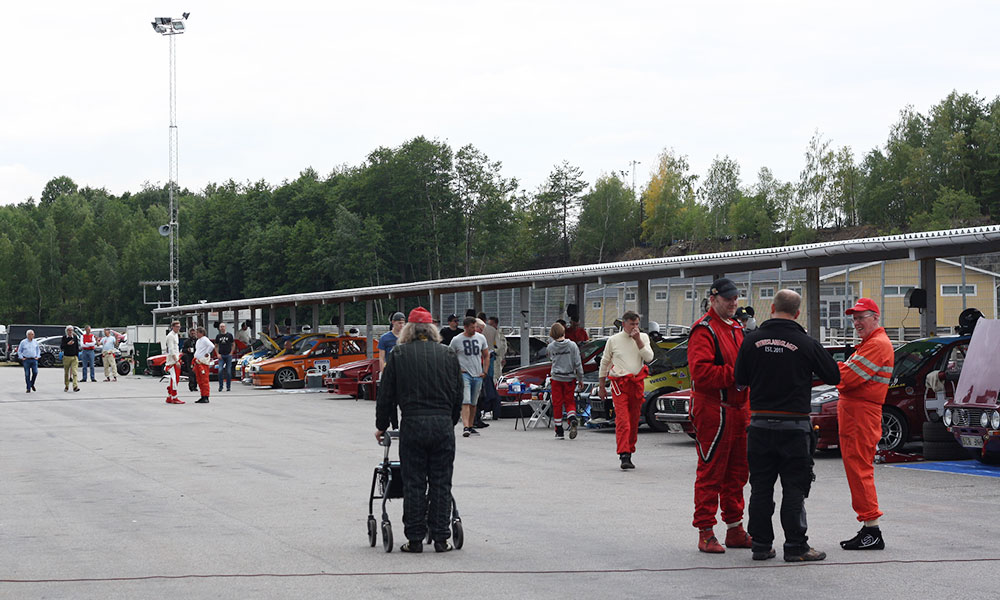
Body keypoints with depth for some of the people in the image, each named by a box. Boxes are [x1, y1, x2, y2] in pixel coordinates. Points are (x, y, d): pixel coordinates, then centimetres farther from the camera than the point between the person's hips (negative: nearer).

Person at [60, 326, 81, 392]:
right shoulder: (64, 338, 1)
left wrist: (77, 356, 6)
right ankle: (66, 386, 22)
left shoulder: (75, 337, 5)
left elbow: (77, 347, 9)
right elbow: (61, 346, -7)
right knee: (66, 372, 9)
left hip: (74, 357, 0)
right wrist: (67, 344, -22)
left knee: (74, 372, -13)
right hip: (66, 357, 0)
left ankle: (75, 386, -20)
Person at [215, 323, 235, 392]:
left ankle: (228, 386, 9)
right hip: (221, 356, 1)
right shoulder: (218, 336, 7)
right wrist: (218, 354, 0)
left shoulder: (229, 335, 3)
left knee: (228, 372, 1)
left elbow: (233, 345, 9)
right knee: (220, 370, -13)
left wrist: (231, 353, -3)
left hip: (228, 355, -1)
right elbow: (216, 346, 13)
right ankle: (220, 386, -5)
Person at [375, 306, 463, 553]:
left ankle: (414, 539, 5)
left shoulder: (399, 354, 4)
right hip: (443, 424, 2)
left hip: (412, 425, -1)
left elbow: (386, 395, 6)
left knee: (414, 484, 4)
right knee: (441, 484, 6)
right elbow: (458, 396, 12)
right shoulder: (448, 354, 9)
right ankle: (441, 538, 7)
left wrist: (382, 426, 17)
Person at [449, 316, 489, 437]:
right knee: (466, 402, -16)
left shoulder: (481, 338, 7)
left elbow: (486, 355, 16)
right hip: (464, 374, -4)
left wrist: (485, 371, 7)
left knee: (473, 403, 11)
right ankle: (465, 427, -24)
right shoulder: (456, 340, -5)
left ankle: (470, 427, 21)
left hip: (478, 375, 4)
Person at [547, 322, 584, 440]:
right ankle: (572, 420, -17)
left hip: (556, 378, 0)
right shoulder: (572, 345, -8)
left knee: (557, 404, 8)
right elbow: (578, 363, -6)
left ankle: (559, 431, 10)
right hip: (569, 378, 0)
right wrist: (580, 379, 3)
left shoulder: (551, 347, -6)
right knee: (570, 402, 13)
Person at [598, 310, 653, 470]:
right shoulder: (613, 340, 4)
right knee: (622, 420, -13)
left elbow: (649, 357, -4)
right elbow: (604, 362, 11)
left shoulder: (643, 338, 9)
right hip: (619, 384, -3)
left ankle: (630, 452, 18)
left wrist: (638, 340, -12)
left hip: (637, 383, 3)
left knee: (634, 421, 8)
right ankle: (624, 456, -20)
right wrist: (601, 386, 12)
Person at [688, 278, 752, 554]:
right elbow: (701, 371, -20)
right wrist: (735, 375, -23)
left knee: (737, 471, 12)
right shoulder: (704, 330, -9)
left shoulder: (737, 328, 19)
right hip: (712, 409, -9)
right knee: (710, 472, -5)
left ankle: (735, 530, 20)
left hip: (738, 407, 9)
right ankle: (706, 533, 0)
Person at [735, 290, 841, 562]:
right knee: (794, 488, 3)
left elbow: (740, 380, 6)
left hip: (760, 424, 3)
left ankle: (761, 544, 12)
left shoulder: (752, 340, -2)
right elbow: (834, 377, 1)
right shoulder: (807, 344, -8)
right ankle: (795, 546, 3)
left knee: (761, 486, 9)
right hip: (794, 425, -2)